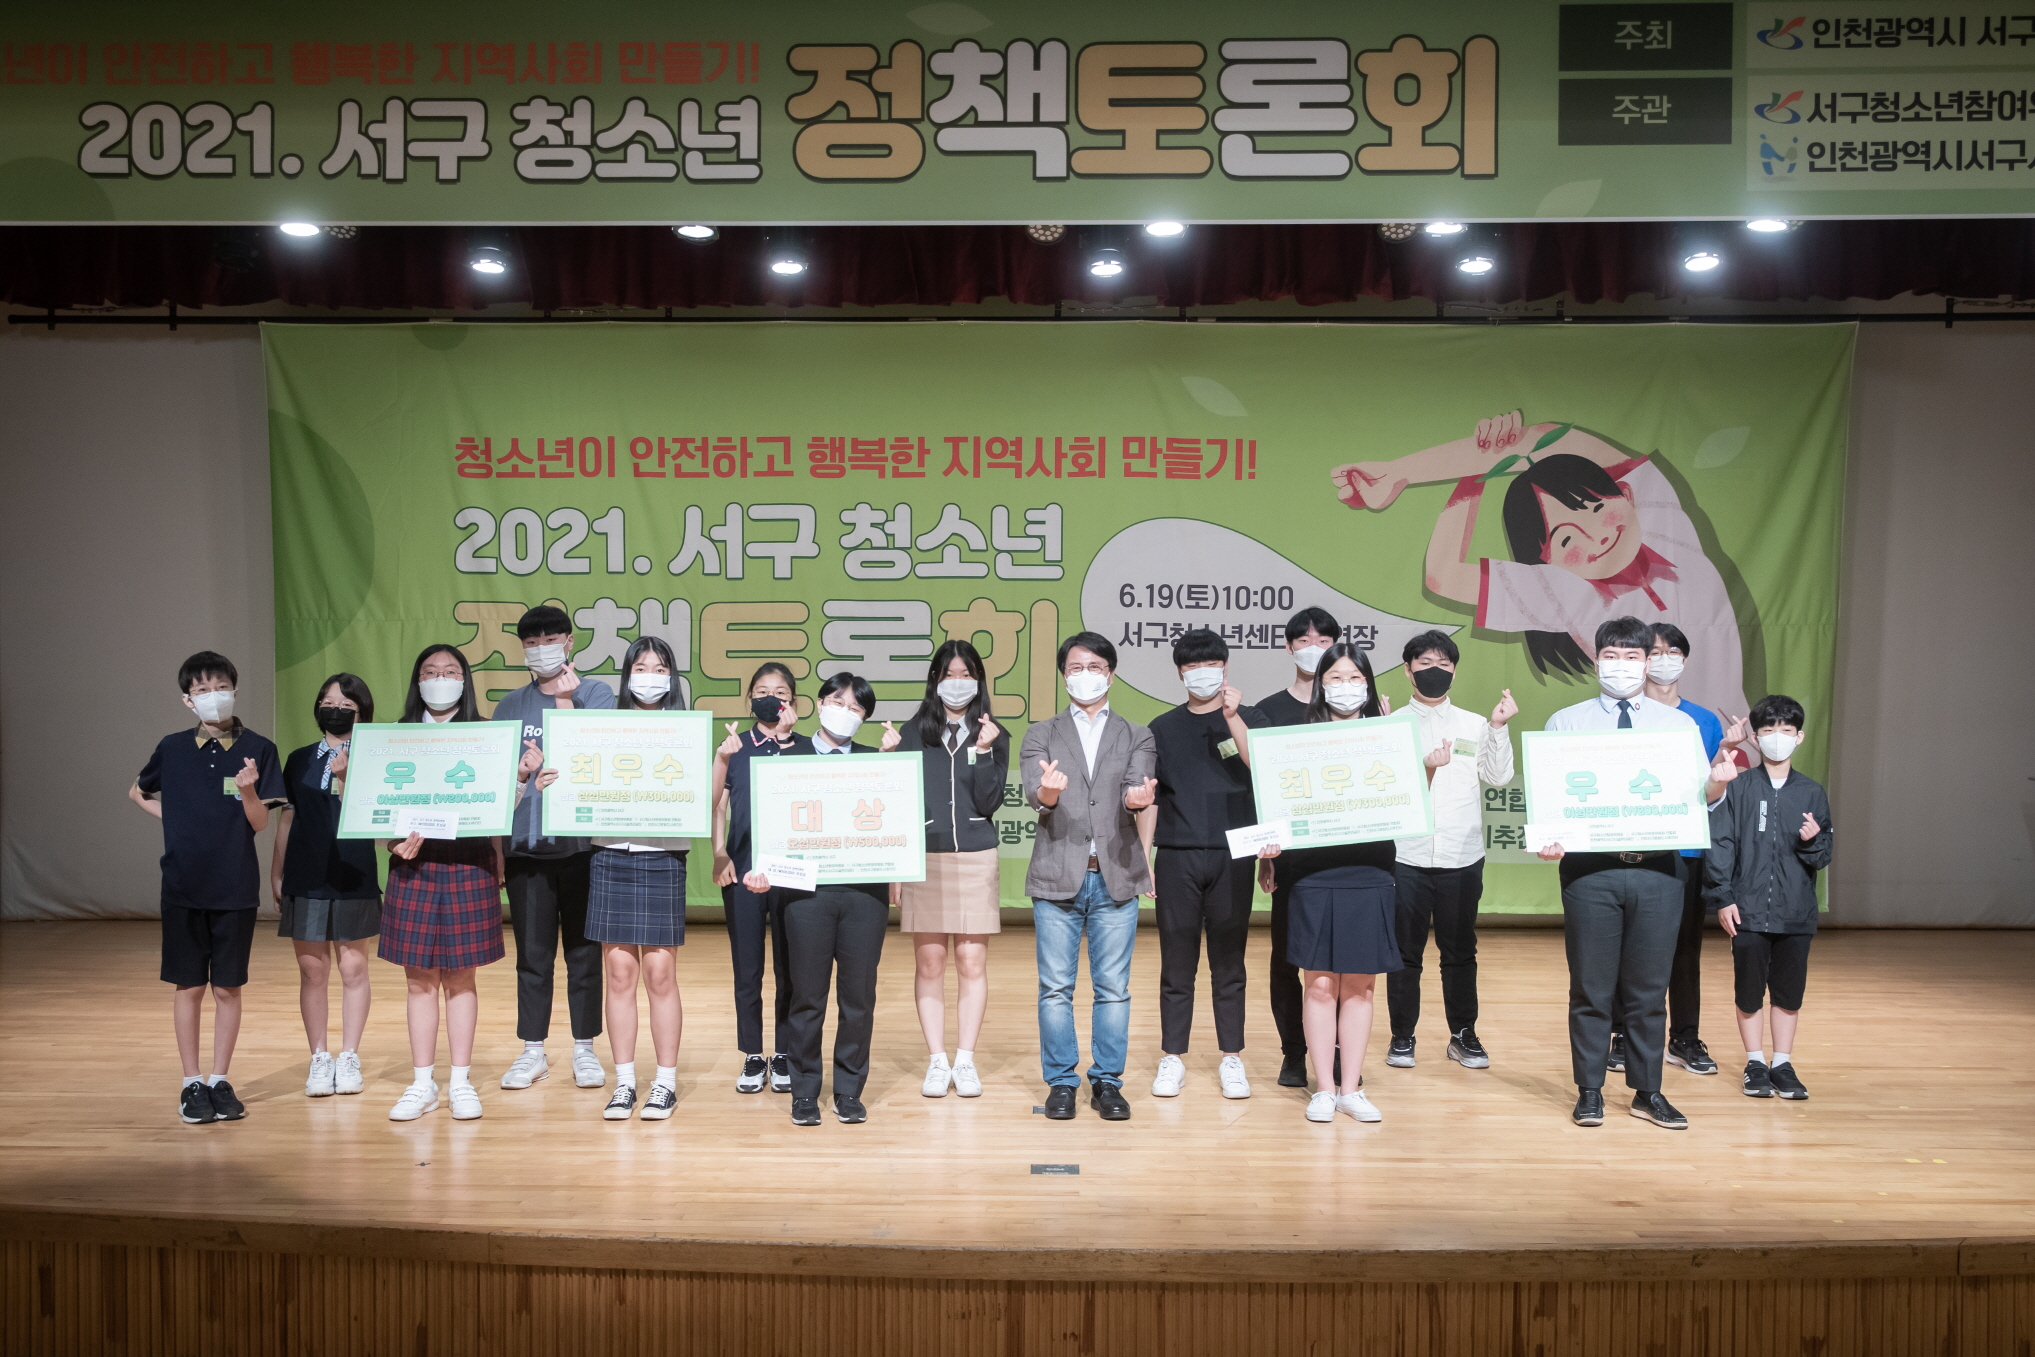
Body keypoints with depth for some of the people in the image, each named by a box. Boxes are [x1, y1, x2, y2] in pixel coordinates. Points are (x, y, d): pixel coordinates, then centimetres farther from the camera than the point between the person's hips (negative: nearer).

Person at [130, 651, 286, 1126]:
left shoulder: (257, 750, -3)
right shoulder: (172, 748, 3)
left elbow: (260, 824, -6)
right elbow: (137, 793, 21)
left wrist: (249, 789, -25)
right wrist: (172, 817, 4)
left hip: (235, 887, -1)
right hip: (183, 886, 1)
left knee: (228, 988, 6)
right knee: (189, 986, 6)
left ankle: (220, 1081, 17)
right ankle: (192, 1084, 15)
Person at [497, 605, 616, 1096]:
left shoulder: (595, 695, 4)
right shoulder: (510, 706, 13)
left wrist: (566, 702, -14)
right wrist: (518, 772, -10)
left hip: (580, 842, -2)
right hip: (526, 845, 2)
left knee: (583, 951, 4)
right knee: (532, 953, 6)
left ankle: (584, 1049, 15)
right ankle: (533, 1051, 16)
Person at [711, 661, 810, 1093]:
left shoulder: (806, 748, 4)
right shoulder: (735, 747, 6)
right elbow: (716, 804, 3)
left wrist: (788, 739, -16)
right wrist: (719, 853, -12)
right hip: (742, 867, 1)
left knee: (789, 967, 5)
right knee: (747, 968, 5)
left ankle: (783, 1055, 16)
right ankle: (753, 1057, 16)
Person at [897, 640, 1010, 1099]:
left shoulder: (994, 736, 6)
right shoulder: (914, 733, 6)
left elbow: (988, 803, -3)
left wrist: (984, 752, -14)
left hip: (975, 861, 0)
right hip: (923, 860, 0)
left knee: (972, 965, 2)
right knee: (930, 966, 3)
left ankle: (965, 1060, 10)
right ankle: (937, 1061, 11)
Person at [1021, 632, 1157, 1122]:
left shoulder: (1136, 737, 11)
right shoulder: (1041, 735, 9)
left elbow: (1136, 787, -7)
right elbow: (1033, 791, -6)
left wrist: (1137, 799, -31)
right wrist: (1047, 792, -30)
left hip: (1115, 877, 0)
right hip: (1057, 877, 0)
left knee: (1113, 988, 4)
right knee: (1056, 988, 4)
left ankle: (1108, 1082, 15)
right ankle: (1061, 1082, 15)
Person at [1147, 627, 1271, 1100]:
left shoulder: (1249, 719, 7)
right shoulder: (1163, 728, 10)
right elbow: (1149, 797, 10)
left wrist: (1233, 718, -16)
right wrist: (1143, 858, 4)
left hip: (1232, 854, -1)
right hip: (1176, 857, 1)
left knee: (1229, 961, 5)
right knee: (1177, 962, 4)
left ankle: (1232, 1057, 13)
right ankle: (1172, 1057, 11)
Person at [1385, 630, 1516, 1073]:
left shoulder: (1474, 726, 9)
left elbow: (1498, 776, -4)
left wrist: (1499, 727, -13)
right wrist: (1422, 768, -20)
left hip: (1462, 857, 1)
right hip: (1406, 856, -1)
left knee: (1460, 951, 8)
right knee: (1405, 952, 4)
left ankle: (1464, 1036, 19)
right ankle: (1402, 1037, 14)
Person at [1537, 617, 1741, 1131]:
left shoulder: (1680, 725, 11)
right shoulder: (1566, 722, 7)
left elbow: (1695, 797, 6)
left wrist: (1717, 784, -16)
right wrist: (1548, 839, -17)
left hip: (1658, 869, 1)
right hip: (1589, 868, -1)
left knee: (1650, 987, 8)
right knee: (1591, 987, 5)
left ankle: (1648, 1093, 21)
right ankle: (1589, 1093, 17)